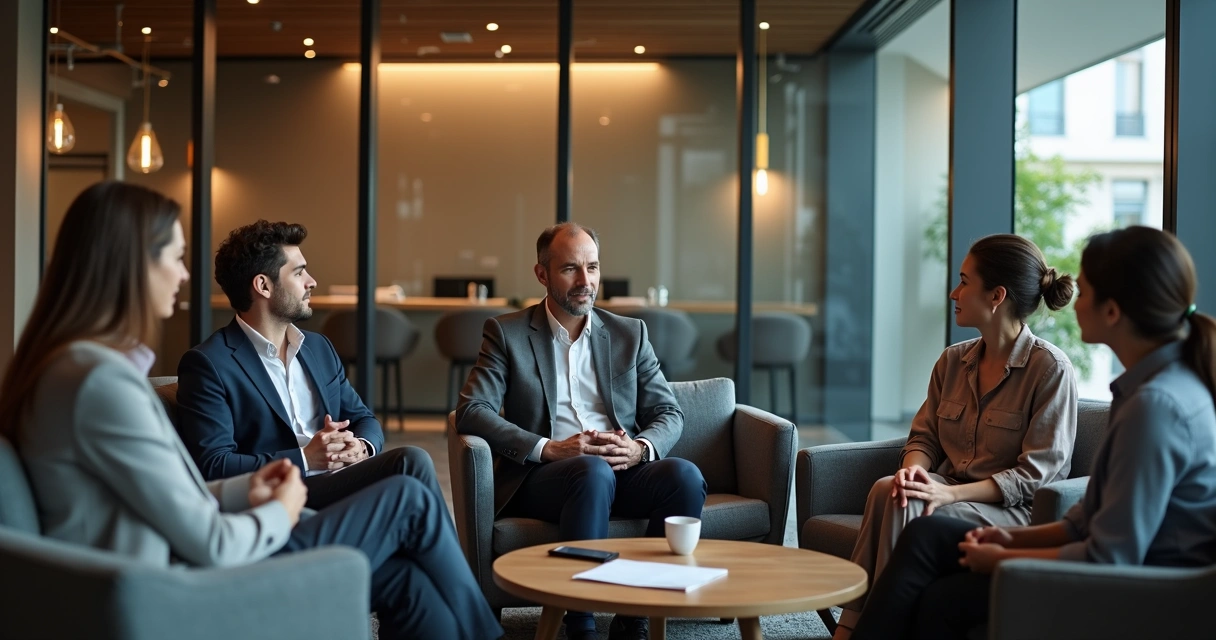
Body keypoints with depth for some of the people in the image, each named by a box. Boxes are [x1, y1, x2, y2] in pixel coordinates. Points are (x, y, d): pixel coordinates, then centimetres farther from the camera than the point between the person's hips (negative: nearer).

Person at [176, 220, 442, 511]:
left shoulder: (320, 347, 19)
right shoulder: (208, 364, -3)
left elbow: (364, 419, 19)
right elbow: (211, 466, -11)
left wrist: (361, 447, -5)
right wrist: (305, 460, -18)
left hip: (339, 485, 7)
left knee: (413, 460, -25)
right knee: (411, 465, -26)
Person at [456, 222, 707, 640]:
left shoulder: (630, 334, 15)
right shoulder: (506, 333, 7)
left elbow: (669, 414, 13)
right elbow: (471, 412, -5)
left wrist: (640, 448, -11)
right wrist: (549, 449, -18)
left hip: (623, 472, 3)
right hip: (542, 477, -3)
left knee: (685, 476, -27)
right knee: (594, 471, -36)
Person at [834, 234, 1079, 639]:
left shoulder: (1050, 369, -10)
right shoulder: (953, 361, 10)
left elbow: (1036, 474, -14)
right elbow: (925, 437, 12)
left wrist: (952, 493, -25)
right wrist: (913, 468, -13)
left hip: (1014, 510, -5)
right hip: (952, 490, 5)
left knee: (907, 509, -31)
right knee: (887, 490, -28)